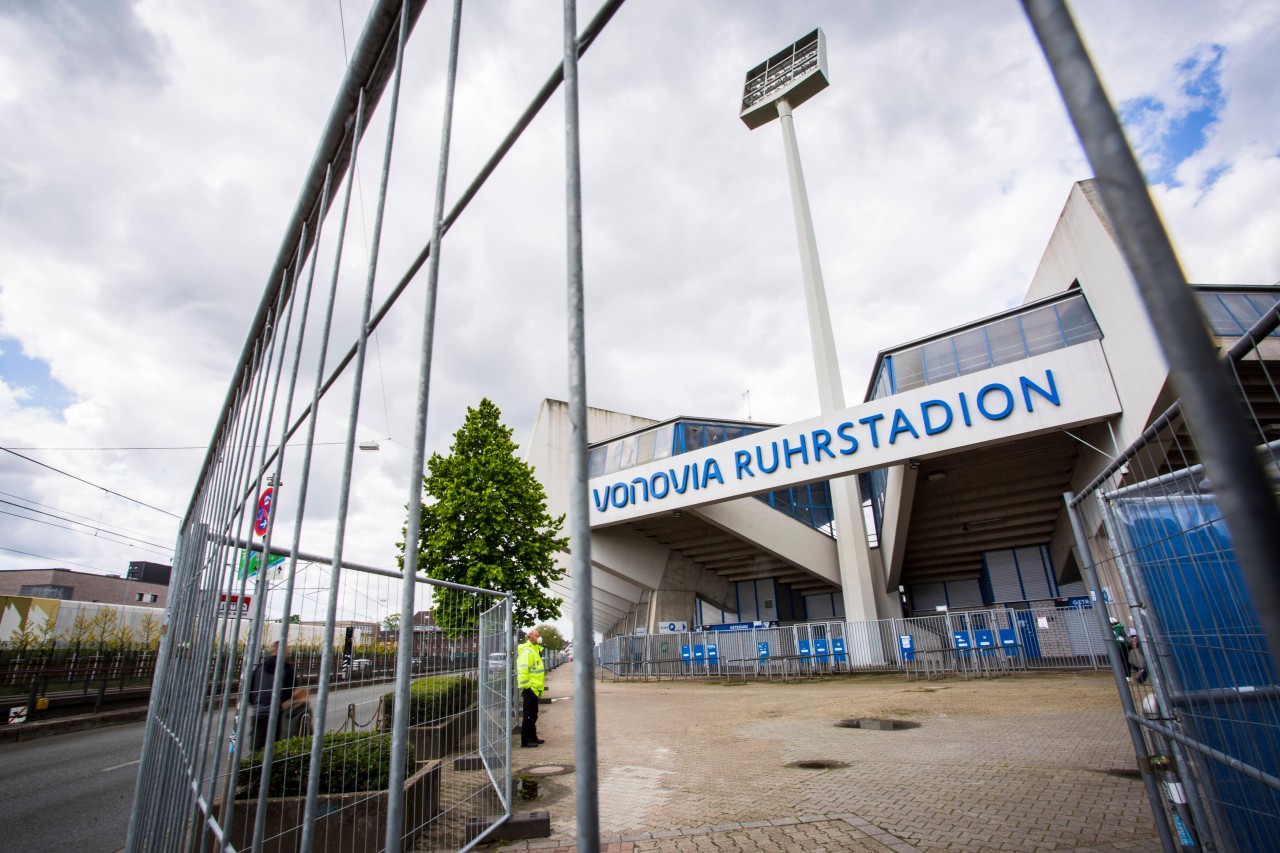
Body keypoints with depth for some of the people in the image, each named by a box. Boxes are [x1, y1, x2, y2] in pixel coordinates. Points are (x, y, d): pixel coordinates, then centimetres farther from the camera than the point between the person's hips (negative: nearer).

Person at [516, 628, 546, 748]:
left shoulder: (535, 649, 16)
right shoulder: (527, 651, -17)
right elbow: (523, 670, -24)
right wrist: (527, 685, -22)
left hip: (534, 688, 10)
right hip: (529, 688, -10)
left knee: (533, 715, 17)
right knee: (528, 715, -4)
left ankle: (533, 738, 26)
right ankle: (526, 740, 2)